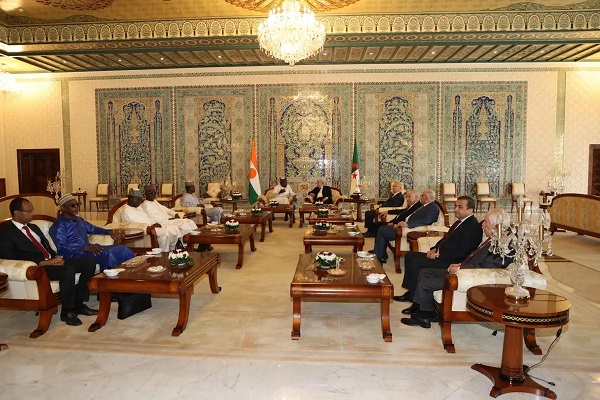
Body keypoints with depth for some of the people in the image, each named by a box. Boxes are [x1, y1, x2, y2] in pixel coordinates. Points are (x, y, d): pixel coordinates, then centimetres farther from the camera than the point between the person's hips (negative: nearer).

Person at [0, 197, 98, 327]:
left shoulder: (34, 227, 21)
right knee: (68, 270, -35)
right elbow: (13, 260, -14)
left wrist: (56, 257, -1)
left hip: (52, 261, 8)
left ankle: (78, 303, -4)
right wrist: (45, 263, -20)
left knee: (90, 261, -10)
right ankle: (67, 312, -16)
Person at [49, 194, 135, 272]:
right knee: (107, 254, -35)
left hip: (88, 249, 8)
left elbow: (92, 228, 33)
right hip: (75, 254, -8)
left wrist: (109, 232, 14)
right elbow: (61, 248, -18)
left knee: (121, 249, -12)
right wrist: (86, 248, -28)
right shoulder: (59, 225, -7)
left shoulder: (78, 220, 19)